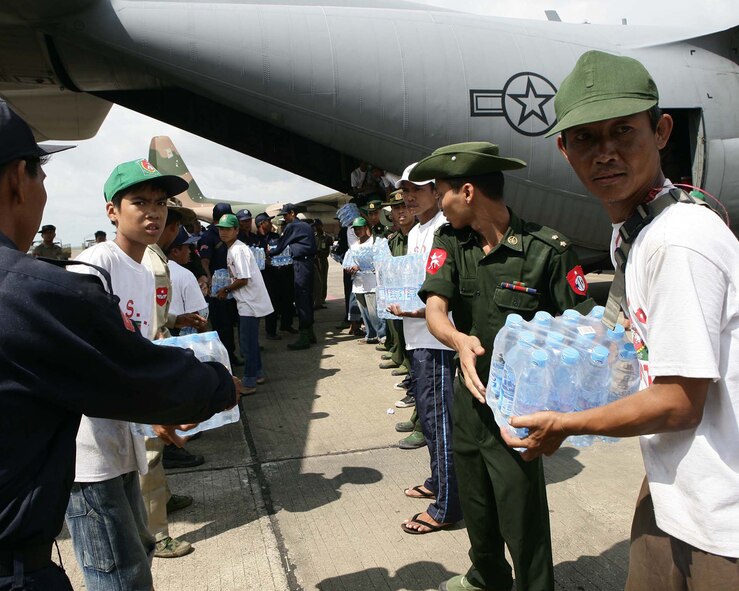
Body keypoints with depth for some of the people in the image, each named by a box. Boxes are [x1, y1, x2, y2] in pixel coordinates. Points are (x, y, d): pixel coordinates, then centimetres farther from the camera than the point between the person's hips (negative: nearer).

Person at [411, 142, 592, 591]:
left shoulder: (547, 249, -17)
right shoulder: (449, 242, -2)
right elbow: (435, 309, -13)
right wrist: (461, 340, -34)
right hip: (470, 392, 6)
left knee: (522, 515, 4)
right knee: (475, 503, 23)